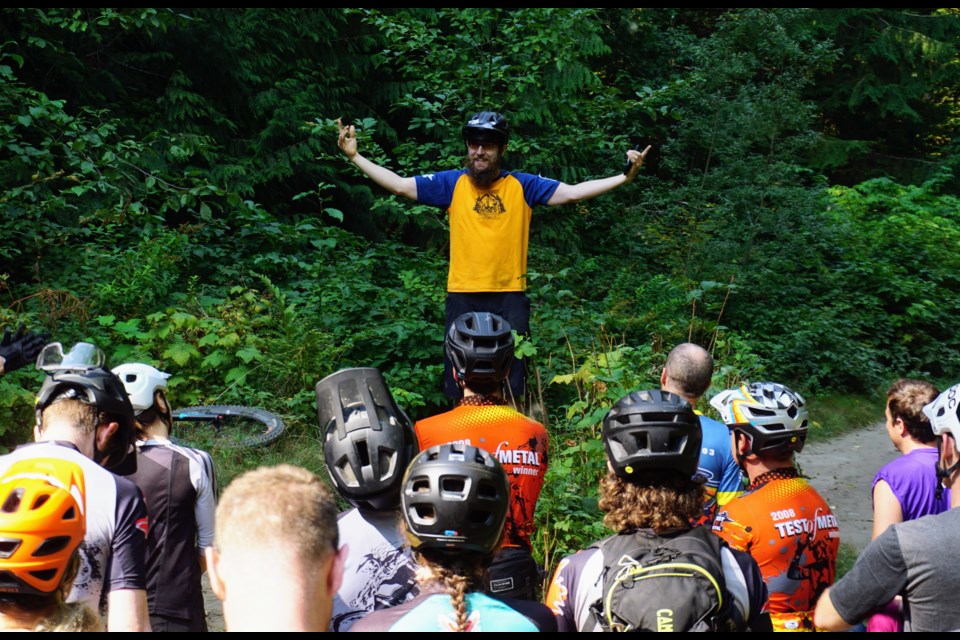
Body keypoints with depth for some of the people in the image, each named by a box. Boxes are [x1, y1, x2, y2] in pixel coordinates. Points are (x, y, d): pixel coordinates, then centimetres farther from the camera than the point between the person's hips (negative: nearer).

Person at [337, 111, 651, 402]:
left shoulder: (523, 186, 4)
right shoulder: (452, 183, 4)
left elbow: (572, 192, 0)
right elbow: (400, 185, 1)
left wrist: (624, 177, -7)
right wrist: (354, 156, -4)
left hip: (510, 296, 0)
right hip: (463, 296, 0)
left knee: (511, 389, 6)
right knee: (461, 388, 7)